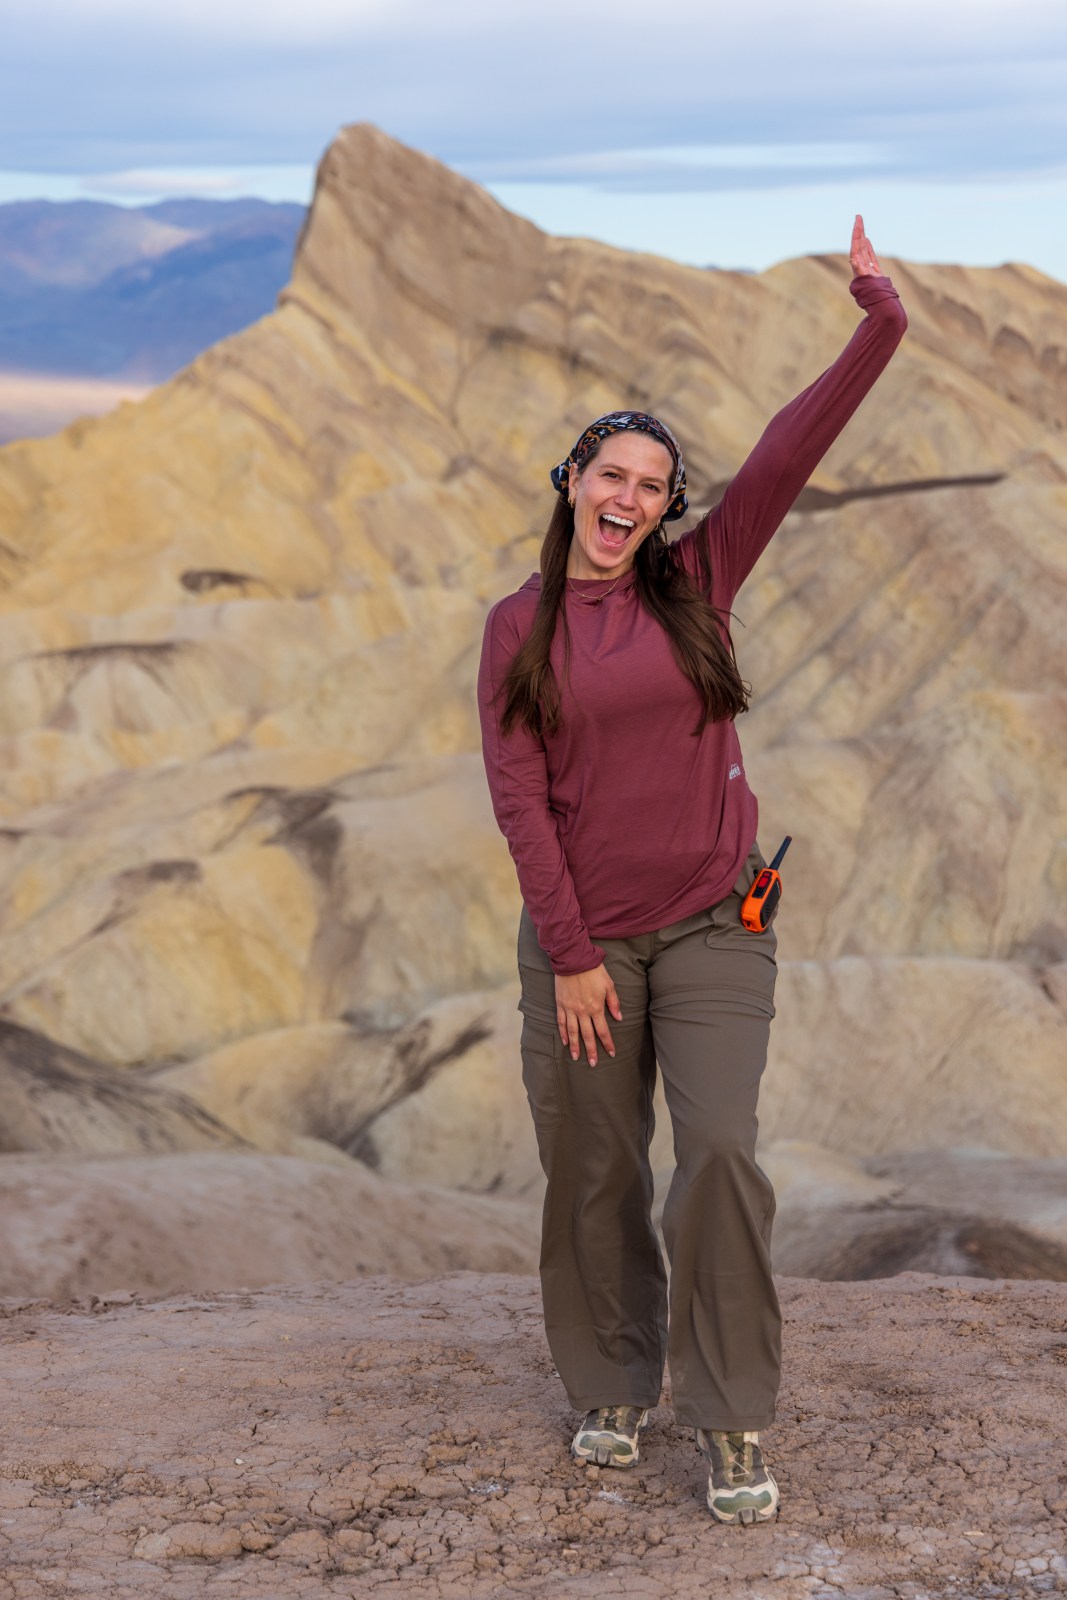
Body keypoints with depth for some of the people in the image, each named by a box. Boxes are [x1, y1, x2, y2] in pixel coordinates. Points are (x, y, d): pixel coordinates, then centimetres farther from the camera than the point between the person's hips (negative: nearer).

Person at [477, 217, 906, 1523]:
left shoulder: (696, 582, 3)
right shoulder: (518, 627, 1)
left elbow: (791, 450, -7)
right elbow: (517, 795, -4)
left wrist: (879, 326, -15)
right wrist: (570, 954, -8)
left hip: (710, 926, 0)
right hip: (581, 938, 0)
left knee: (720, 1153, -11)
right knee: (593, 1174, 8)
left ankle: (733, 1426, 0)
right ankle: (614, 1389, 28)